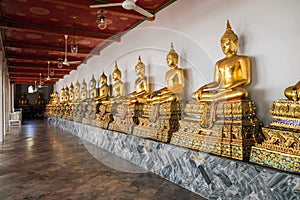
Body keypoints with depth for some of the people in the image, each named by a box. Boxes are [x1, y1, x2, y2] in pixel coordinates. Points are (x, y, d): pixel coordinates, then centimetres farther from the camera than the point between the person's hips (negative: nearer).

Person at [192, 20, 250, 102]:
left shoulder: (241, 59, 8)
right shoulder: (218, 63, 22)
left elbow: (246, 79, -2)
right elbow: (216, 83, 16)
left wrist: (229, 88, -18)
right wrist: (202, 88, -3)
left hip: (233, 91, -4)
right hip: (219, 91, 4)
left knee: (241, 92, -40)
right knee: (195, 95, -12)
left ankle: (212, 98, -30)